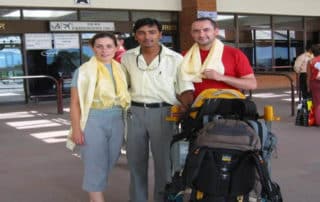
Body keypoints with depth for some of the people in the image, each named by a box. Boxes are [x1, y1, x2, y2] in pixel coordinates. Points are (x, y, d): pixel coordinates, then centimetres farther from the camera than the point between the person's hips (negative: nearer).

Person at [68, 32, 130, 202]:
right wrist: (76, 129, -11)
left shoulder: (120, 69, 8)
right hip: (93, 122, -5)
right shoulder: (84, 71, -6)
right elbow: (75, 103, -6)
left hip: (116, 122, 5)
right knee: (95, 167, -2)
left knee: (109, 164, 14)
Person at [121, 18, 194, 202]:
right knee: (135, 161, 13)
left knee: (164, 161, 3)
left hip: (162, 112, -3)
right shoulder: (127, 58, 6)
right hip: (135, 112, 3)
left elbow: (186, 88, -4)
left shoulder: (175, 59, -4)